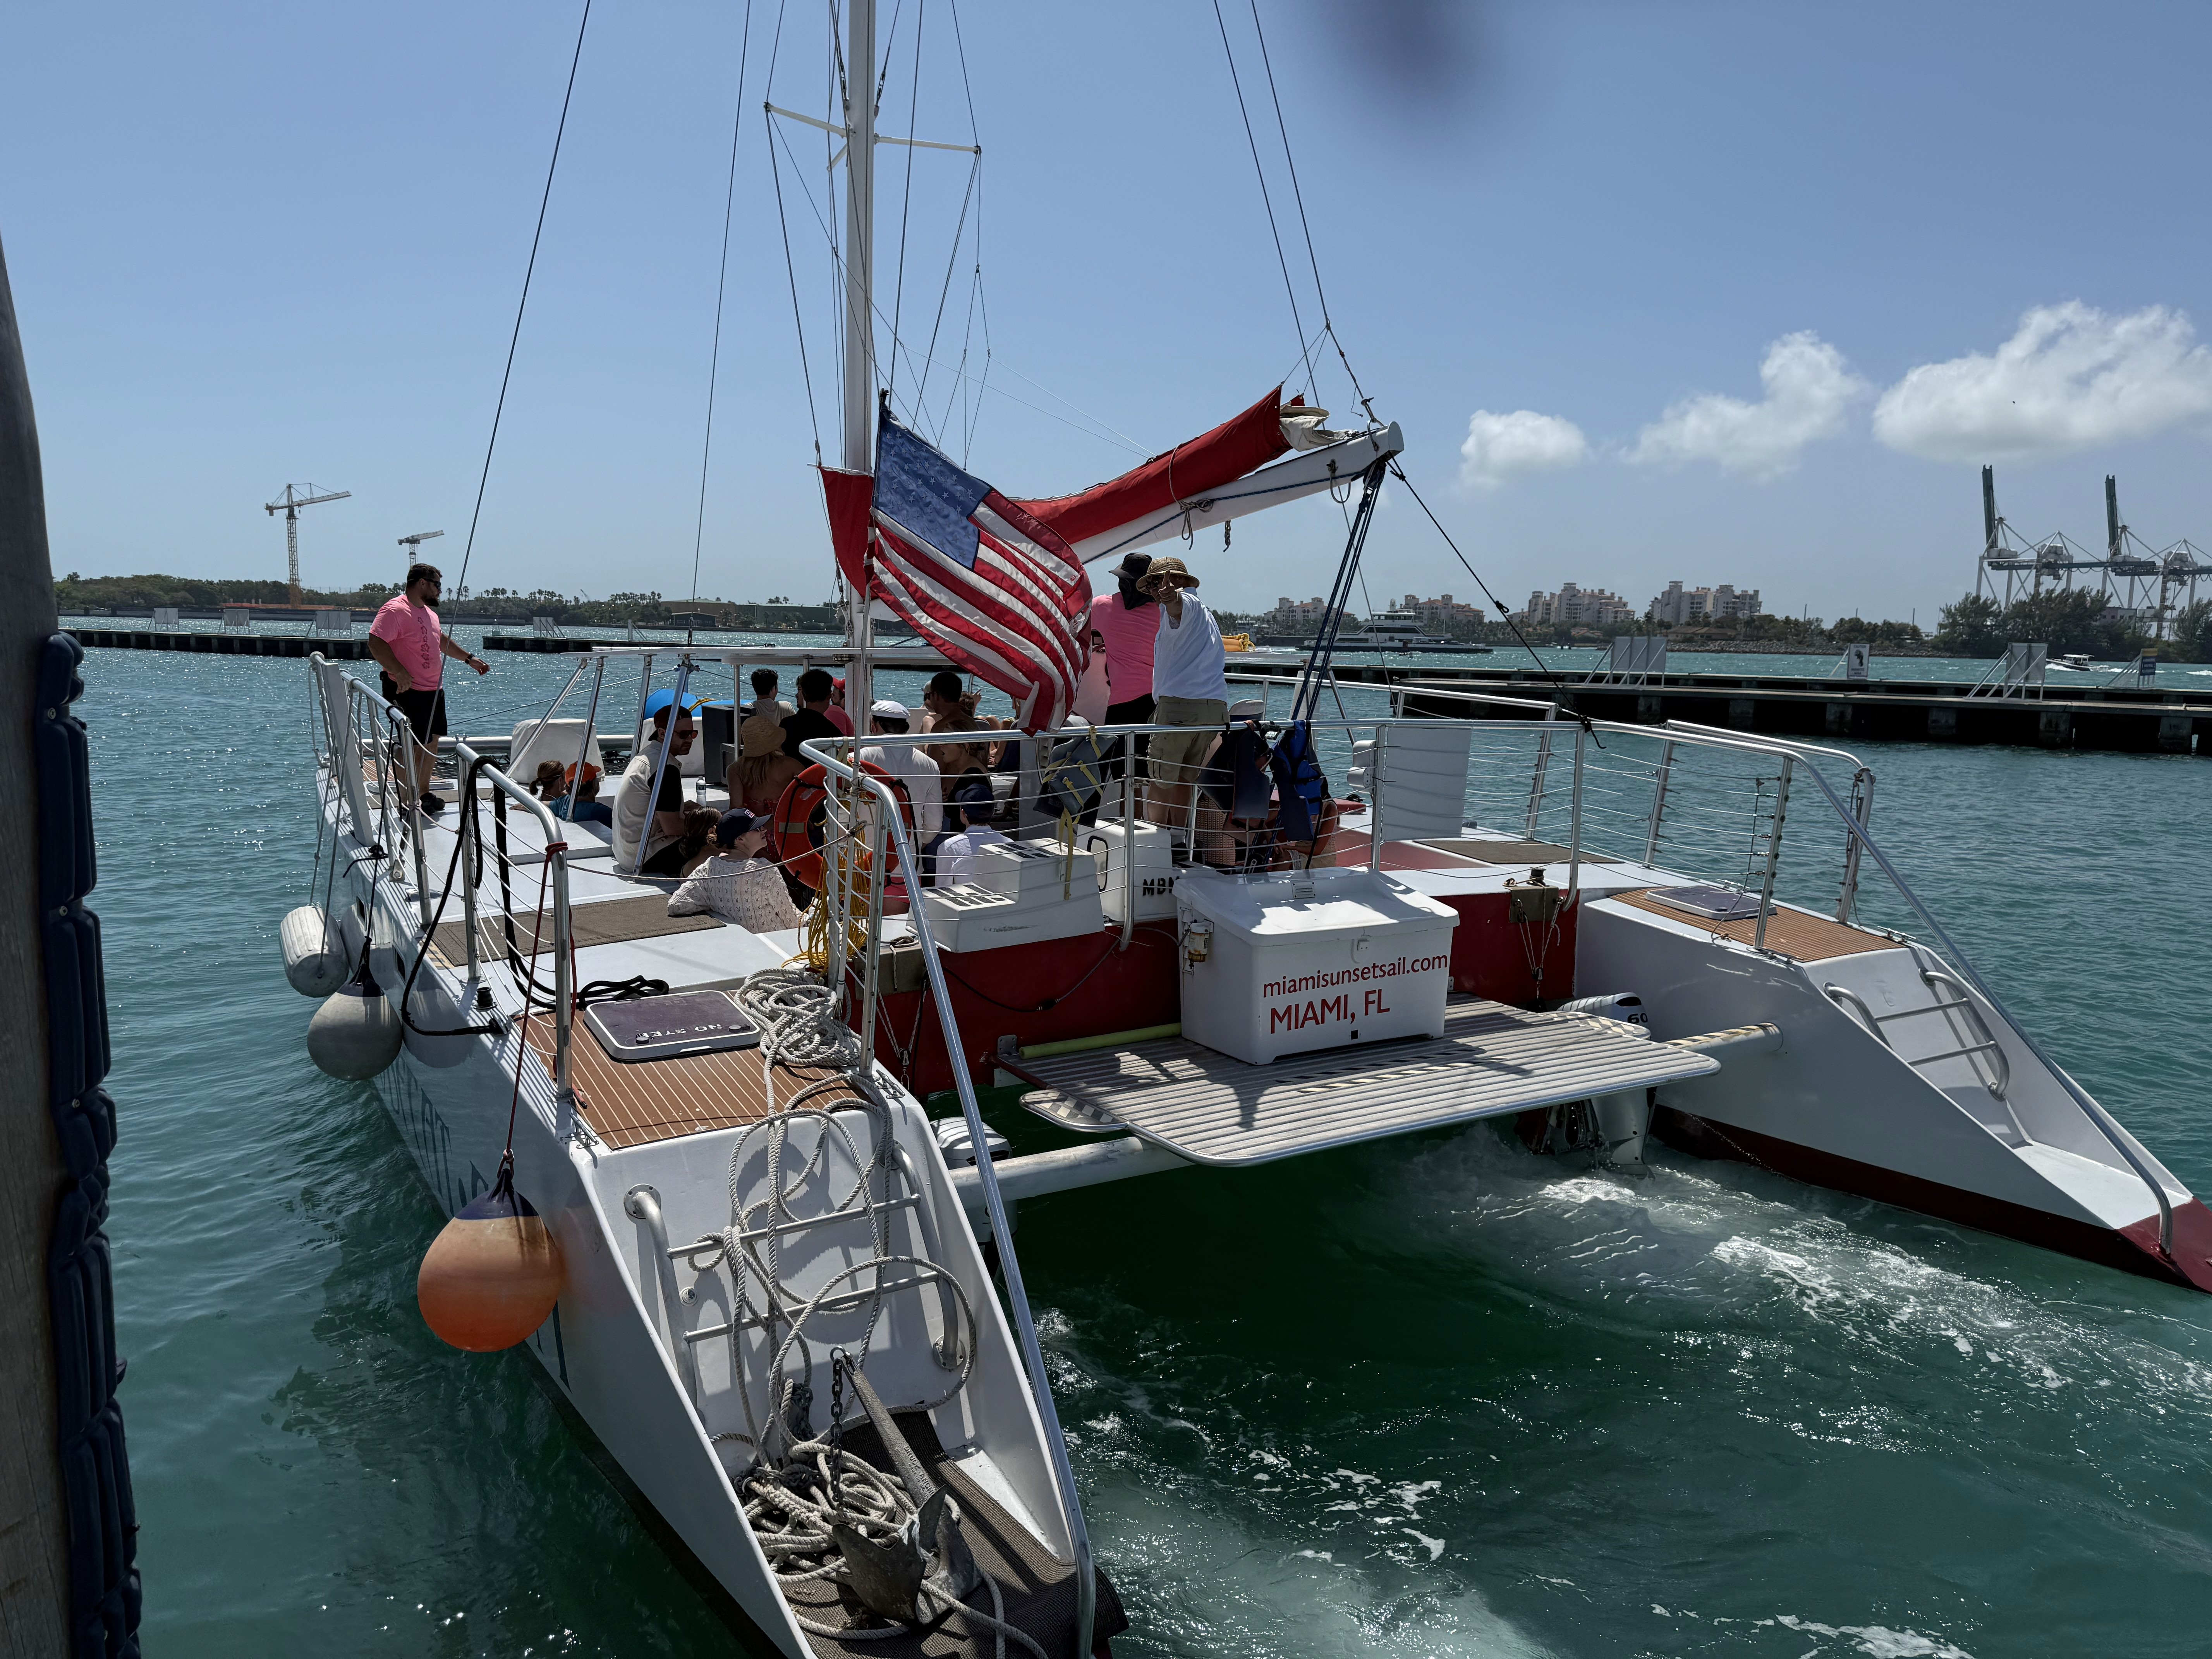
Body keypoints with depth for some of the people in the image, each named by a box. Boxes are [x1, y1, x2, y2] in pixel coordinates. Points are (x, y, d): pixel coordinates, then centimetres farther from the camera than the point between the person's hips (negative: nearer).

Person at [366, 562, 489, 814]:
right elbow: (376, 643, -24)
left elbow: (442, 641, 32)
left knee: (432, 742, 15)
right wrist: (400, 673, -30)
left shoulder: (429, 612, 17)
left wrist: (470, 659, 30)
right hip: (408, 691, -10)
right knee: (411, 748, -6)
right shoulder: (395, 610, -15)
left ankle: (424, 794, 28)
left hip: (434, 691, 10)